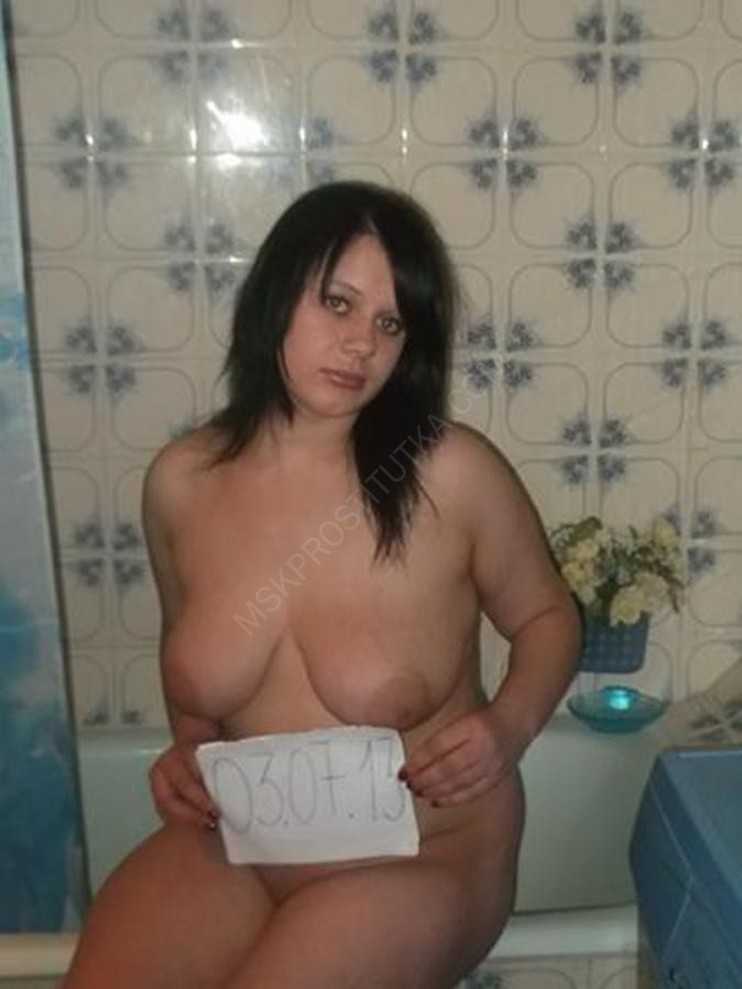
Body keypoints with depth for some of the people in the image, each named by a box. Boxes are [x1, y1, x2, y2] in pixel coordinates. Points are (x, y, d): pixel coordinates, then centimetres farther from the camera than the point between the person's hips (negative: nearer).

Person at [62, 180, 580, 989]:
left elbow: (547, 616, 0)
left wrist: (511, 723, -18)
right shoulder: (180, 480, -7)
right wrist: (188, 749, -4)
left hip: (421, 859, -2)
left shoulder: (451, 472, -17)